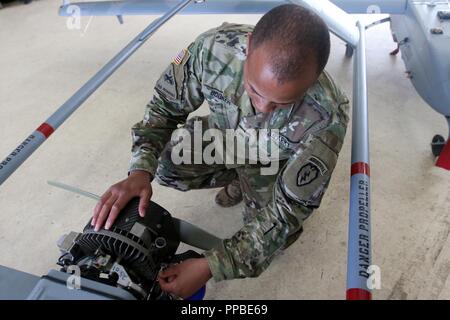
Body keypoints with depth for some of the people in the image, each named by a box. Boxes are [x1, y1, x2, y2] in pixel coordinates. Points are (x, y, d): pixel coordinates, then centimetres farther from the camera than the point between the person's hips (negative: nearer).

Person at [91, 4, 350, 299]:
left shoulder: (326, 117, -40)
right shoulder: (215, 48, -35)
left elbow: (287, 208, -31)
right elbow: (165, 106, -18)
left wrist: (211, 266, -37)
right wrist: (140, 171, -34)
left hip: (274, 159, -2)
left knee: (275, 231, -14)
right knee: (167, 167, -11)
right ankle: (238, 178, 15)